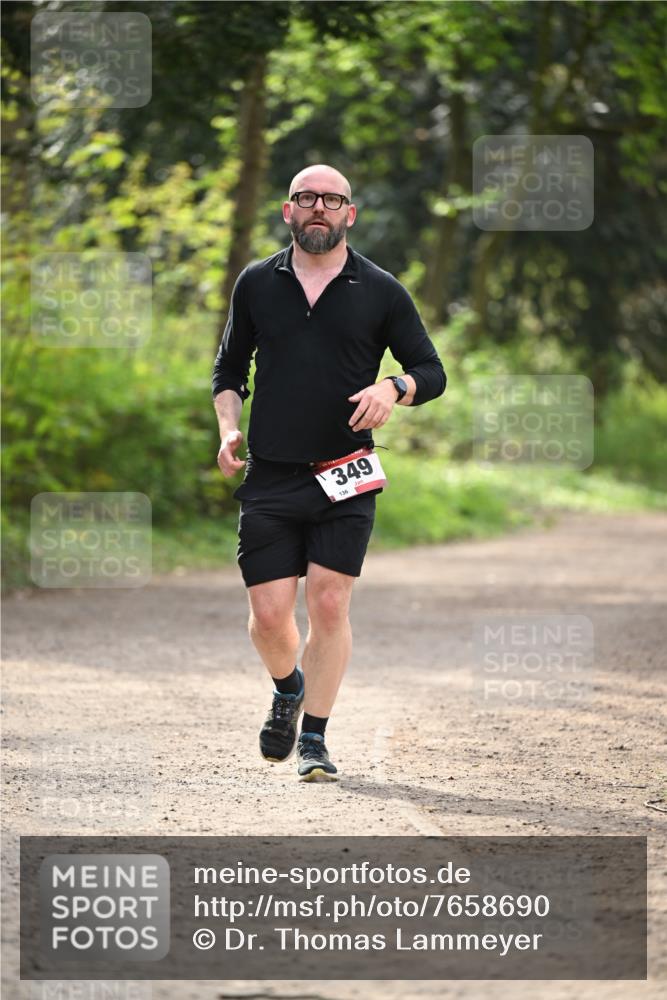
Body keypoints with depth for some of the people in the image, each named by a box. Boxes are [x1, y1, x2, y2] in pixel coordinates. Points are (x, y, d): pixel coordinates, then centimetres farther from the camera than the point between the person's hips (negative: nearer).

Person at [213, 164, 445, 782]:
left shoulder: (380, 291, 4)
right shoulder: (257, 283, 9)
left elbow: (431, 372, 8)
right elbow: (229, 369, 19)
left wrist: (393, 388, -13)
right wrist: (228, 428, 2)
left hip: (345, 478, -1)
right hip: (269, 476, 1)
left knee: (329, 604, -8)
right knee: (269, 614, -3)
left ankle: (314, 740, 3)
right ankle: (287, 689, 30)